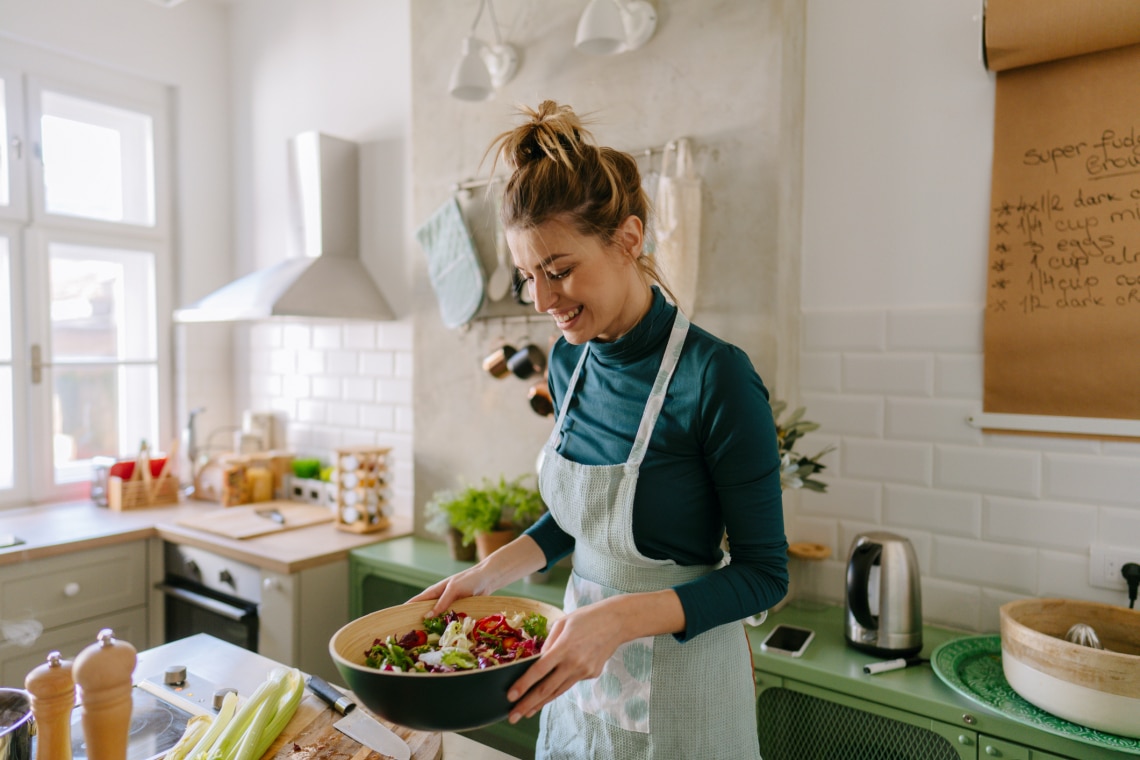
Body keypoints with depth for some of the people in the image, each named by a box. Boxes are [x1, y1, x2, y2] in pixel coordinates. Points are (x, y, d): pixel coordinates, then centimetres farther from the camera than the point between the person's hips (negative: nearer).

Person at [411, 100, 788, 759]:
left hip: (680, 692, -6)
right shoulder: (570, 363, -4)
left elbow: (764, 572, -17)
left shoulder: (716, 377, -25)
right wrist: (487, 575, -4)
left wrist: (621, 618, -29)